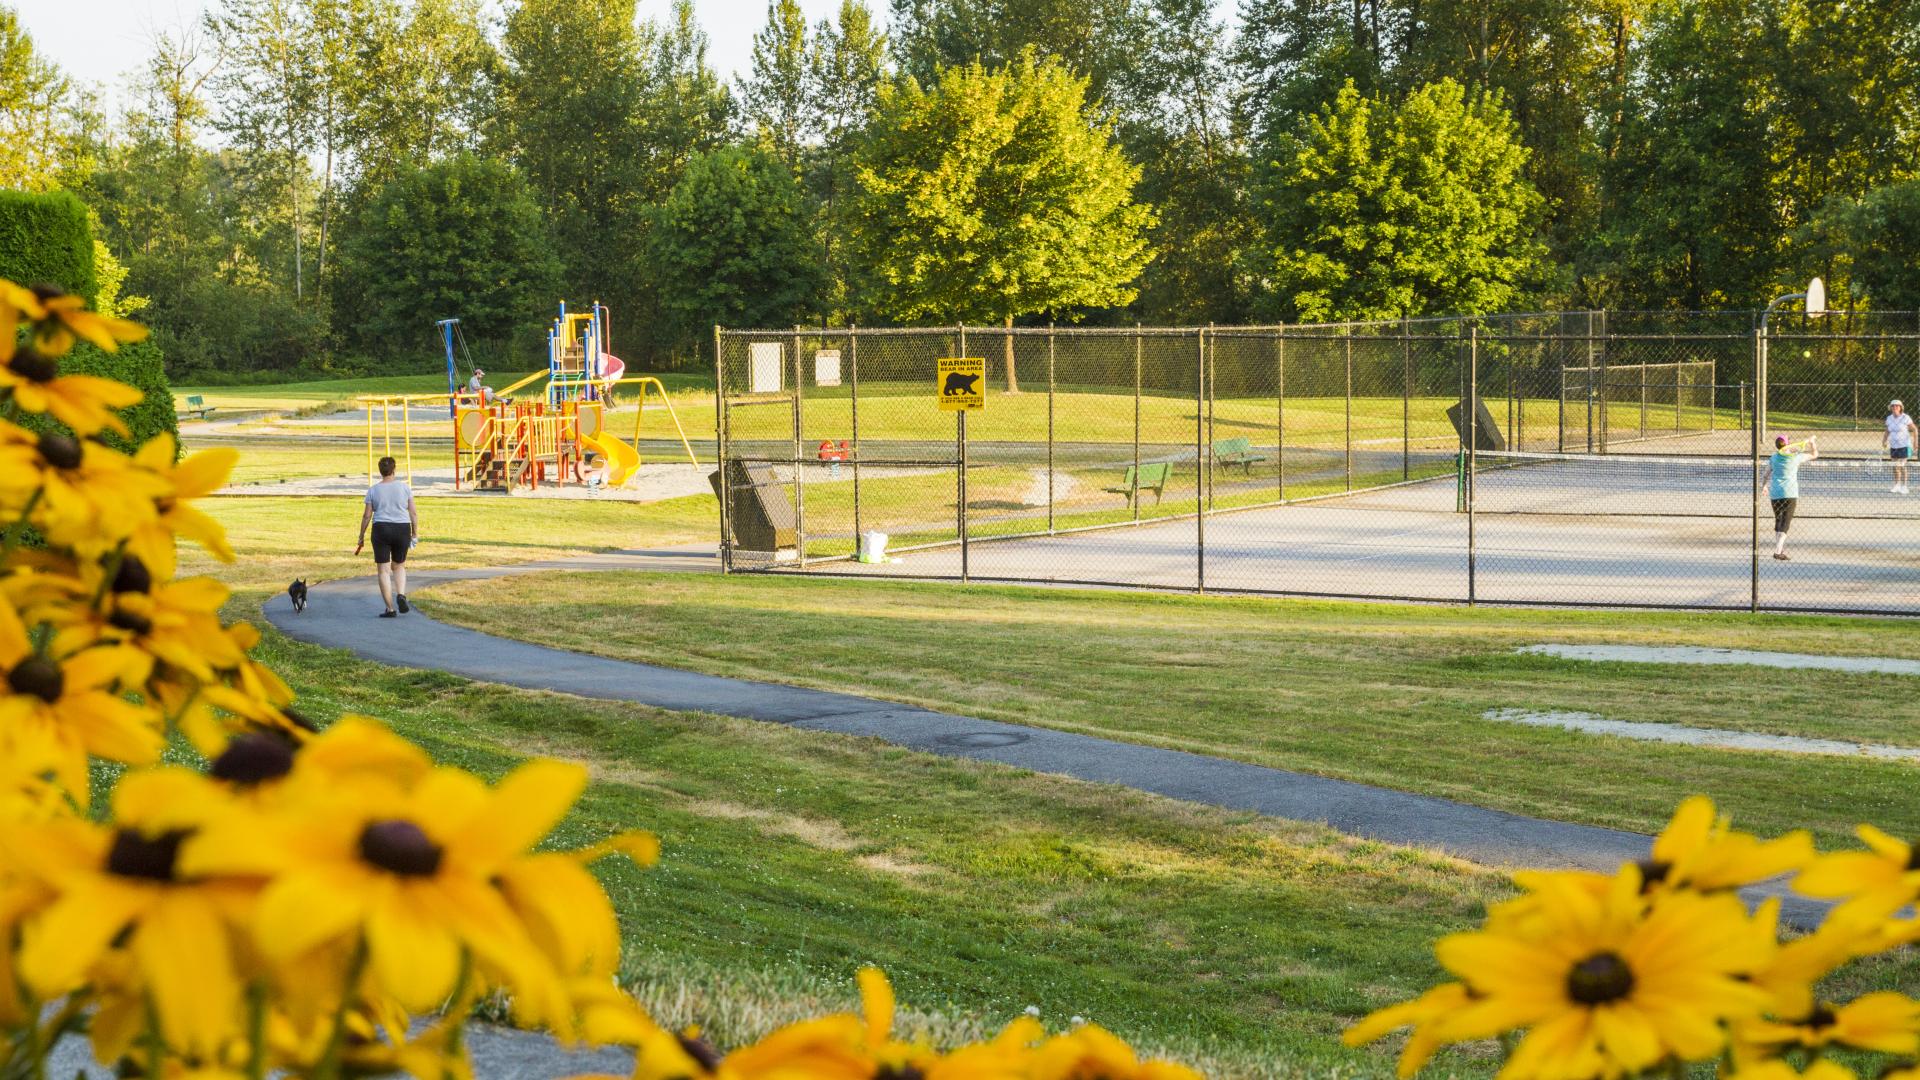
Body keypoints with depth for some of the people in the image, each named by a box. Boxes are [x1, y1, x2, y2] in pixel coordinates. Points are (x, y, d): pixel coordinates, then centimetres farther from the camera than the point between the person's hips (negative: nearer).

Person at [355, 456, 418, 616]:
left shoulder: (373, 490, -2)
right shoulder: (404, 487, -1)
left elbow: (367, 515, -1)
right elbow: (413, 513, -1)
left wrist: (361, 537, 8)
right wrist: (415, 534, 8)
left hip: (381, 531, -1)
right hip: (402, 531, 1)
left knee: (383, 570, 4)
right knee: (399, 566, 19)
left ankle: (390, 609, -1)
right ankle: (401, 594, -7)